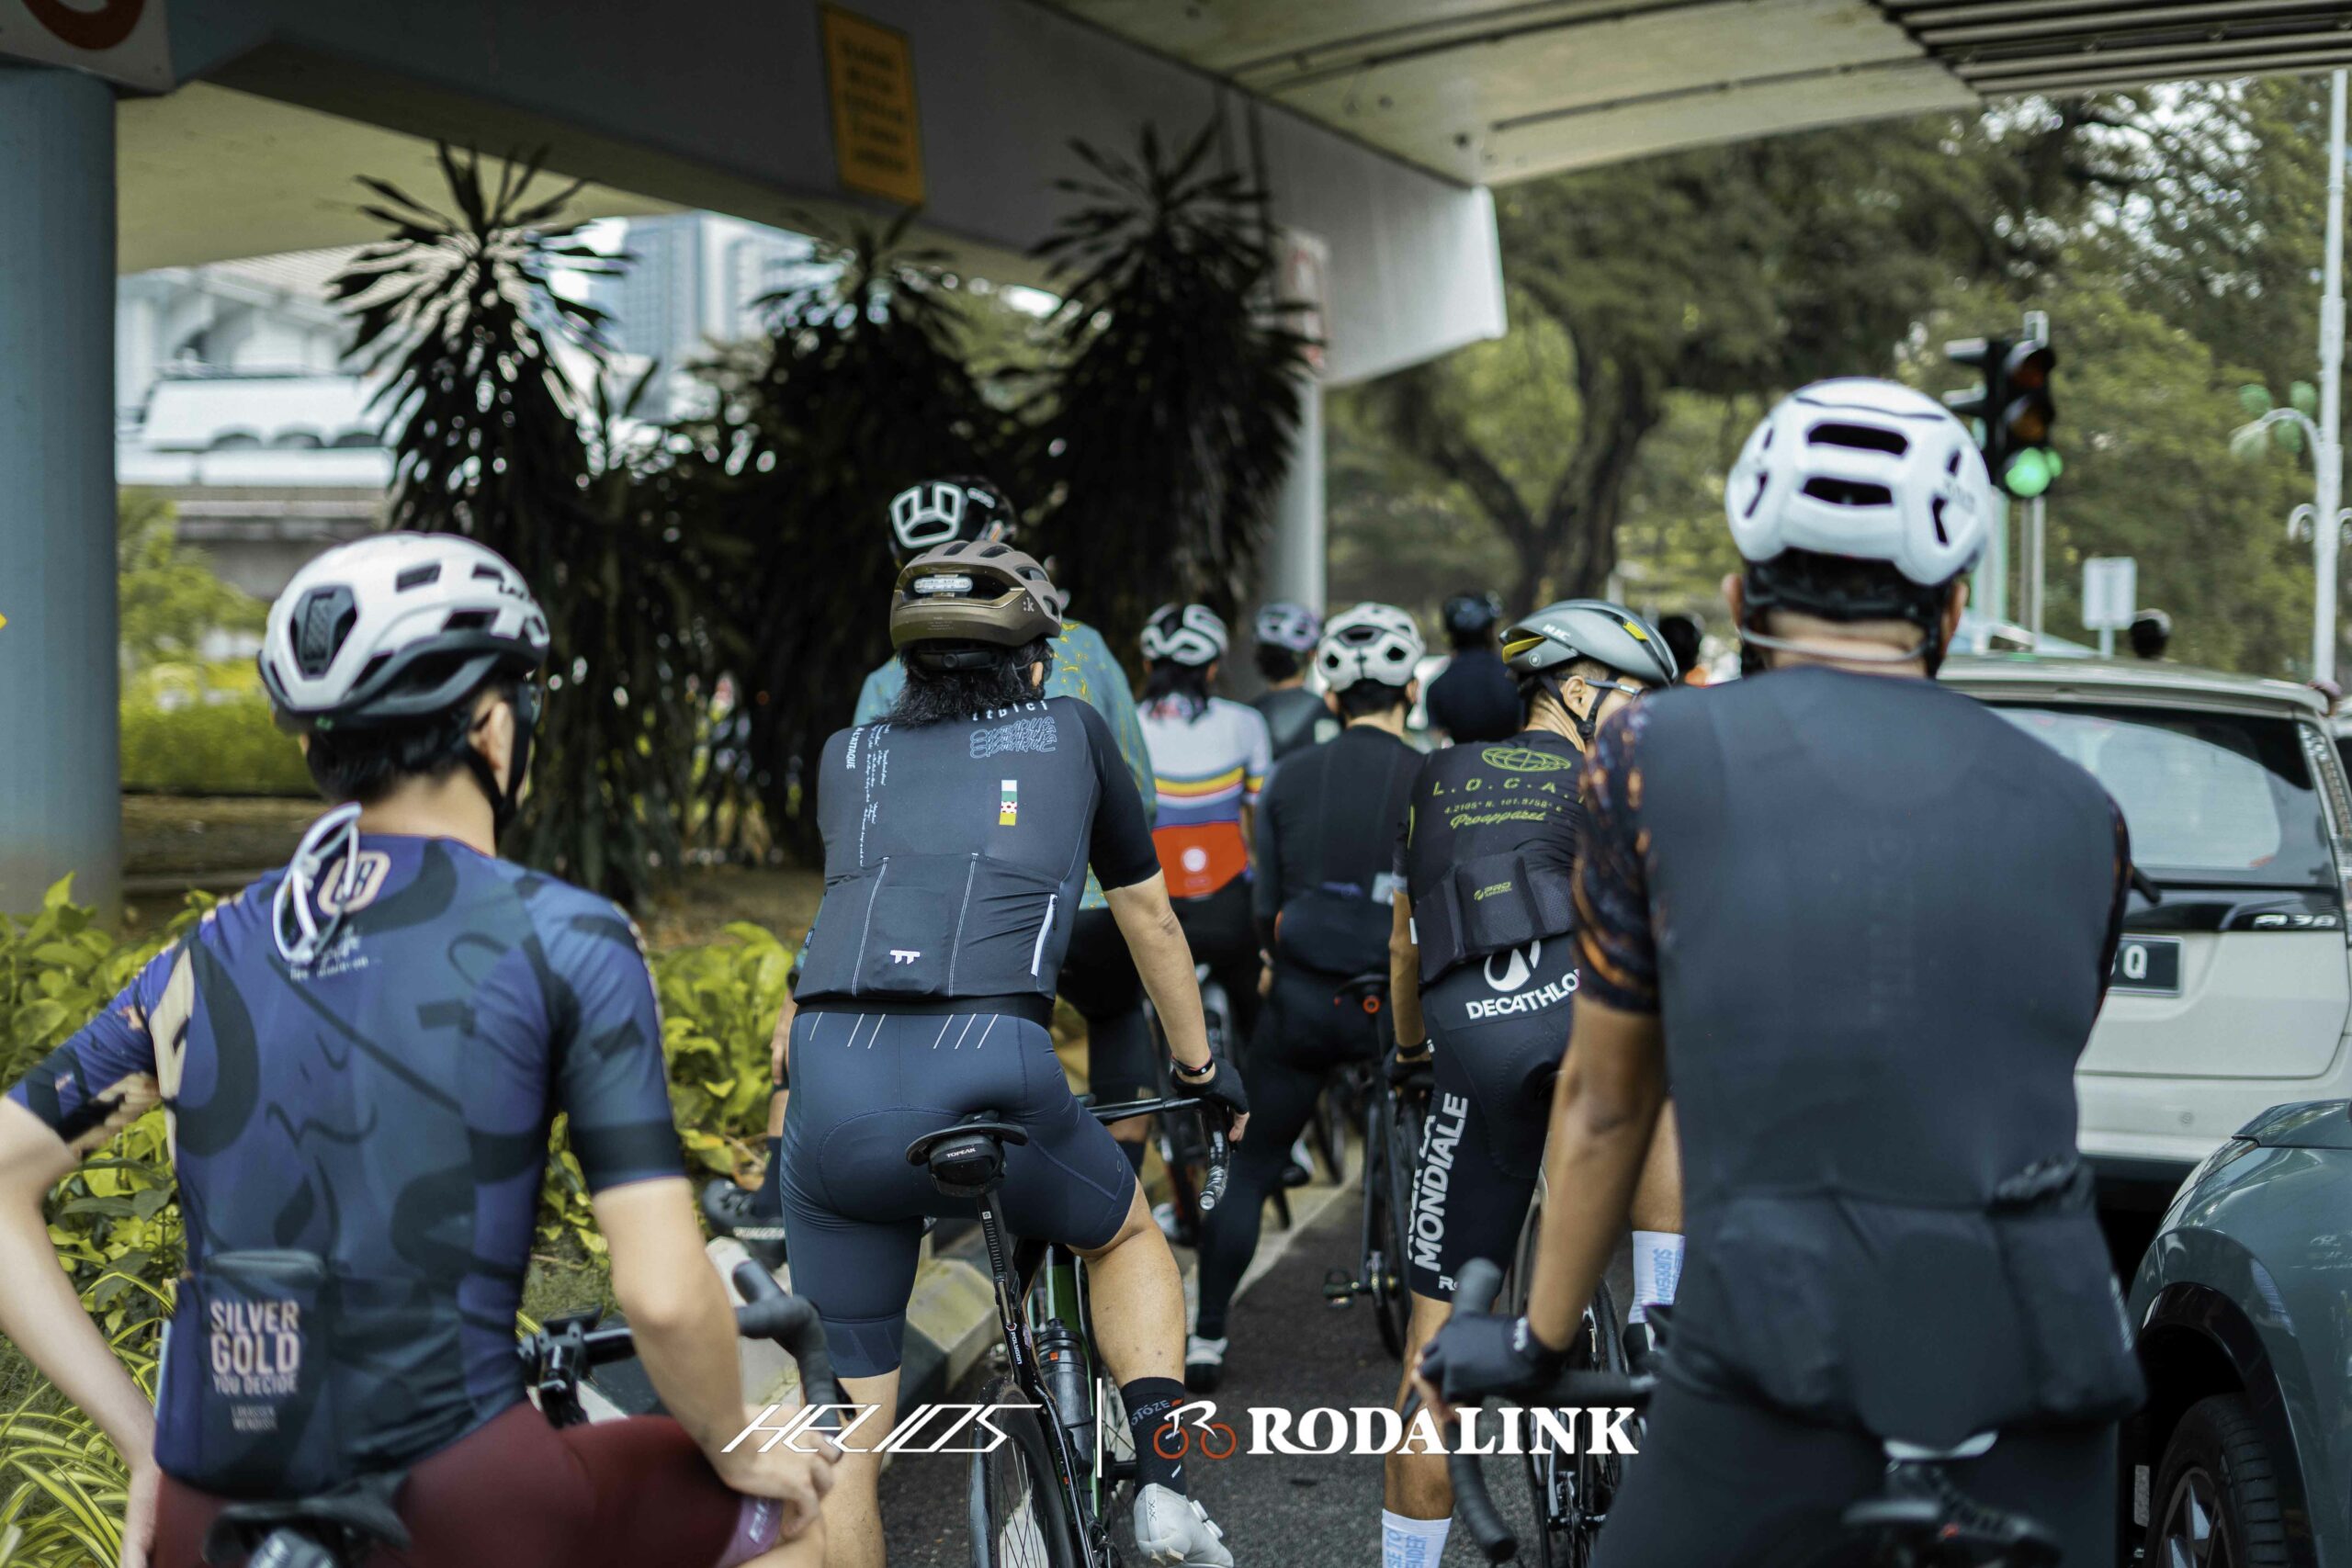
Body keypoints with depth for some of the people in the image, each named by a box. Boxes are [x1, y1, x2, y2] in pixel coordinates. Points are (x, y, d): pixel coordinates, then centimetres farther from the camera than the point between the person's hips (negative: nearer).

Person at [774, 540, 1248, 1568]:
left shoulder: (847, 759, 25)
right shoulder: (1070, 735, 21)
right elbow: (1150, 920, 30)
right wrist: (1201, 1069, 44)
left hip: (833, 1090, 2)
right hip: (987, 1077, -2)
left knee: (845, 1428, 14)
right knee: (1127, 1233, 30)